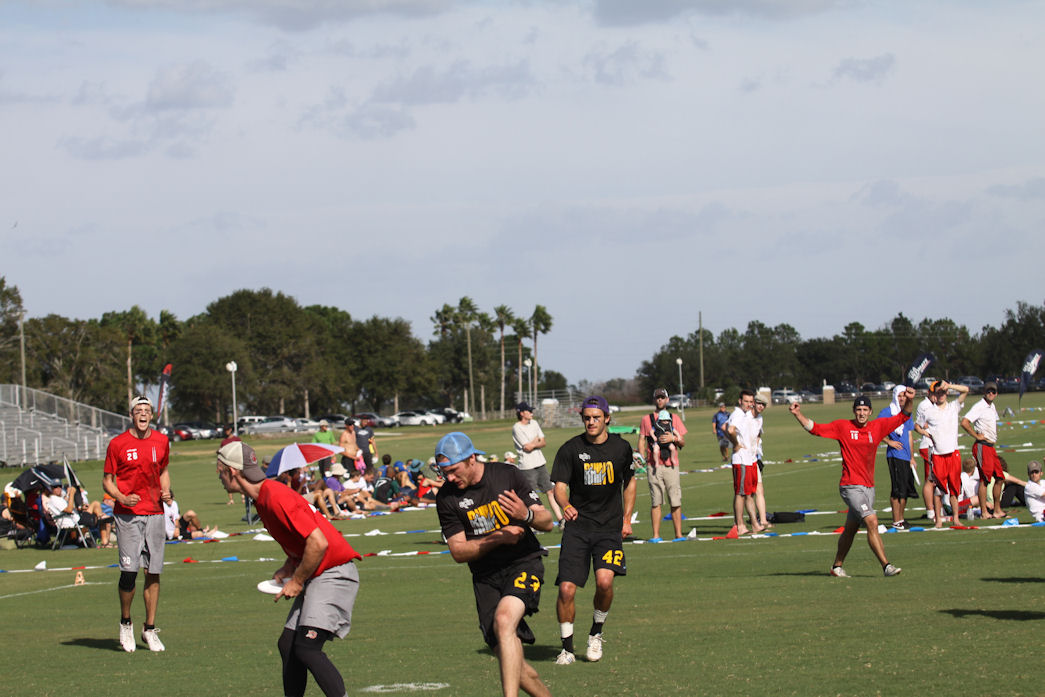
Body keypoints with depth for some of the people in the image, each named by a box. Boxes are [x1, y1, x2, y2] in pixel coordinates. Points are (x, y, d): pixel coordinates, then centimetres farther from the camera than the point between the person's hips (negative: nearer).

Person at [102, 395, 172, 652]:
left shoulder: (162, 441, 8)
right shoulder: (118, 444, -3)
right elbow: (107, 481, 2)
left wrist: (166, 492, 5)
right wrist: (122, 498, -16)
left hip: (154, 513, 3)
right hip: (128, 515, -3)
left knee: (153, 573, 3)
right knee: (129, 571, -11)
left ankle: (150, 629, 13)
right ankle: (125, 623, 12)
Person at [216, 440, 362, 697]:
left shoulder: (276, 498, -20)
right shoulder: (262, 498, 12)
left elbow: (318, 543, -25)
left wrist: (297, 581, -14)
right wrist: (288, 570, 10)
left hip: (334, 574, -11)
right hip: (314, 576, 11)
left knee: (307, 648, -21)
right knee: (287, 645, 9)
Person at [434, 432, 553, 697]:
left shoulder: (508, 476, -5)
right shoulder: (446, 498, -1)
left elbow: (547, 522, -2)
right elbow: (458, 552, -1)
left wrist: (526, 514, -26)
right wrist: (498, 538, -16)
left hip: (523, 565, -3)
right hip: (485, 578, 3)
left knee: (504, 619, -31)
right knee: (510, 661, -4)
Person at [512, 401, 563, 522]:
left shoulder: (534, 424, 10)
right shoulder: (517, 428, -12)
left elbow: (544, 442, 10)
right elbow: (527, 447, -16)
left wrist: (533, 444, -10)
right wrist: (536, 440, 0)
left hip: (540, 463, 7)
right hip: (527, 466, -7)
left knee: (550, 491, 7)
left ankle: (560, 518, 10)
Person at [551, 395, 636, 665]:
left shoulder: (621, 447, 5)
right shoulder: (570, 449, -1)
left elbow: (629, 482, 20)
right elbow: (560, 486, -5)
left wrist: (626, 519, 14)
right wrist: (565, 505, -27)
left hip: (610, 526, 0)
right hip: (577, 525, 0)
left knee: (605, 580, -22)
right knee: (567, 589, -9)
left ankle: (596, 633, 5)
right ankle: (567, 648, 9)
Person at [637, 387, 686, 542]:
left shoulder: (674, 418, 15)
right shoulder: (646, 419, 11)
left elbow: (683, 442, 14)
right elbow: (642, 441, 7)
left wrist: (673, 438, -7)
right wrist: (642, 458, -10)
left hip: (671, 466, 1)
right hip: (654, 466, -1)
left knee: (675, 502, -2)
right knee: (656, 501, -2)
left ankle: (678, 534, 2)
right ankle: (656, 535, -1)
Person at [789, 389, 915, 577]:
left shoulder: (878, 426, 7)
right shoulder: (842, 427, -1)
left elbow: (902, 417, 9)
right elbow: (814, 428, 0)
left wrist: (909, 401, -9)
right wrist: (798, 414, -12)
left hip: (869, 487, 5)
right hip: (851, 486, -5)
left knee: (850, 529, 15)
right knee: (872, 522, -19)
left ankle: (837, 566, 30)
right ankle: (886, 566, -20)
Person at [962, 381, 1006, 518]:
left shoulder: (992, 407, 16)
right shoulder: (979, 407, -12)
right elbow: (964, 422, -23)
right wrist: (977, 436, -15)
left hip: (991, 446, 9)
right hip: (982, 446, -9)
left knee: (1000, 478, 10)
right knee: (985, 479, -8)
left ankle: (997, 510, 17)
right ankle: (984, 512, -5)